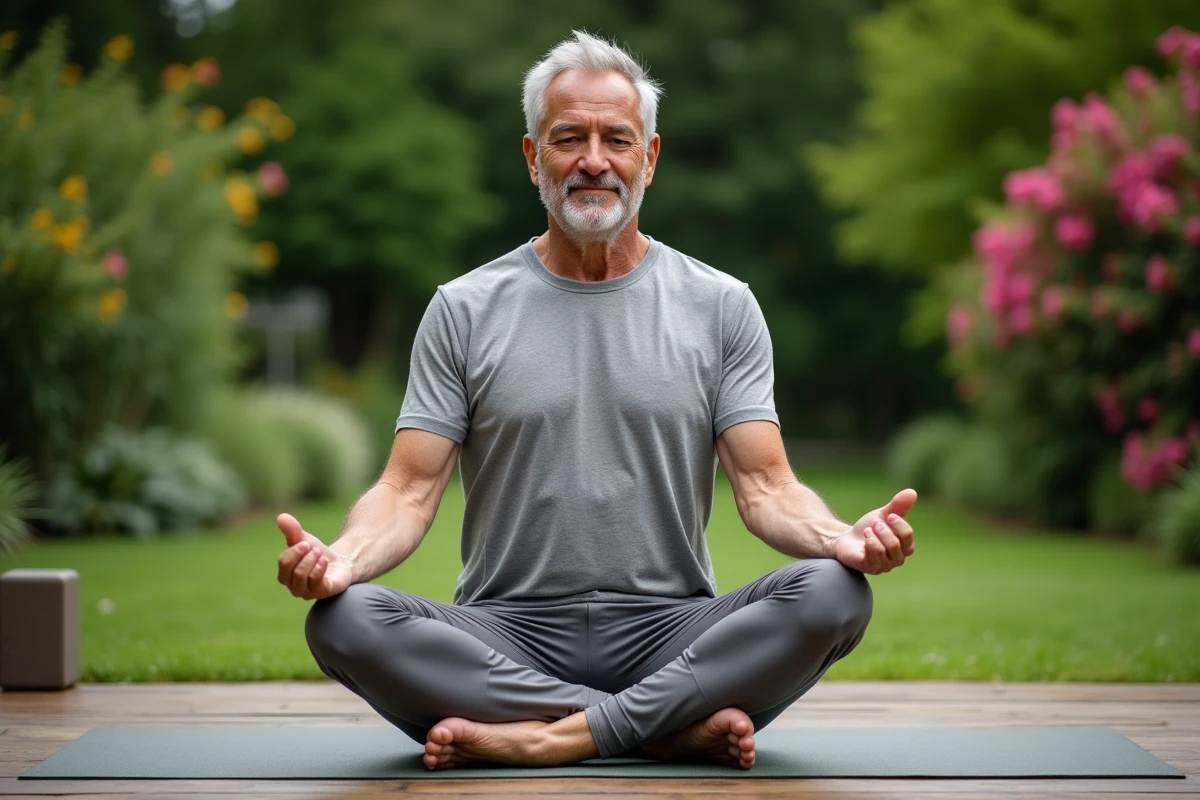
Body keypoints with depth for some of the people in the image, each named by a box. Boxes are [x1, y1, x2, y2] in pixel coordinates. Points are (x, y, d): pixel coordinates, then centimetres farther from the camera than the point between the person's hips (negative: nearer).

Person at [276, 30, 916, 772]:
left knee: (833, 593, -28)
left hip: (670, 633, 0)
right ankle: (676, 726, -26)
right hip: (507, 635, 0)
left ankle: (553, 735, -25)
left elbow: (764, 486, 0)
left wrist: (845, 537, -23)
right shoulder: (464, 310, 7)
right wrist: (343, 556, -23)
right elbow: (411, 488, 0)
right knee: (344, 620, -29)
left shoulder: (720, 306, 7)